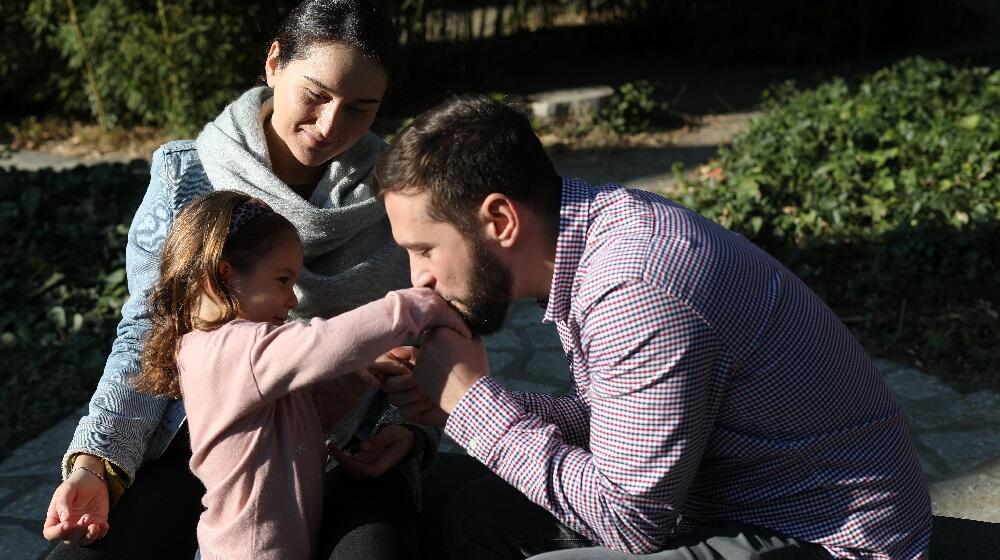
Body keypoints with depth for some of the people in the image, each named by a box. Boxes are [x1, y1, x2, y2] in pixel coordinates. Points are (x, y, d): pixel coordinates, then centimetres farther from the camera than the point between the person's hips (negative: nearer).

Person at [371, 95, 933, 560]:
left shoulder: (635, 291, -29)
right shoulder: (605, 222, -3)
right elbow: (623, 422, 6)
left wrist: (475, 400, -16)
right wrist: (464, 399, -4)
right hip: (746, 499, 8)